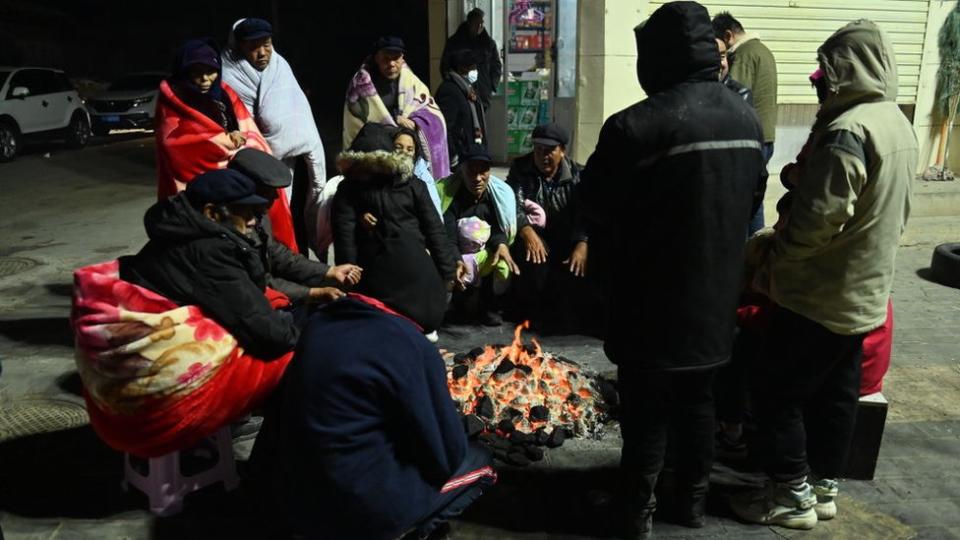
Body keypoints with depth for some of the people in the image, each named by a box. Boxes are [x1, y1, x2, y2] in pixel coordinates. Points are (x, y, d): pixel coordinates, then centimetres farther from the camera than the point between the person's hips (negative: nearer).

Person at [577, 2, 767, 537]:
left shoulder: (635, 126, -23)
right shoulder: (747, 118, 0)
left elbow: (596, 205, -11)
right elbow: (753, 199, 12)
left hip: (653, 303, -5)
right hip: (716, 296, 6)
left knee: (648, 412, 9)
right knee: (699, 402, 20)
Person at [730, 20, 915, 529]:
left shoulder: (848, 130, -22)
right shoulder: (899, 124, 9)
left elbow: (820, 217, -25)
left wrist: (777, 254, -10)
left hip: (822, 292, -9)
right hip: (866, 291, 9)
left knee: (776, 389, 3)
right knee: (836, 392, 17)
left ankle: (793, 497, 13)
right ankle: (824, 487, 30)